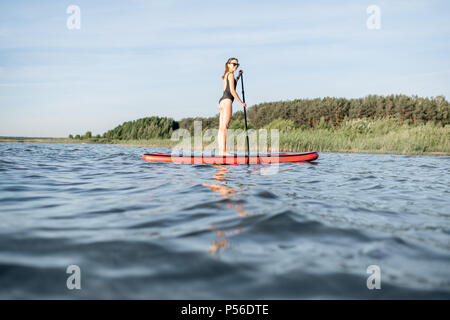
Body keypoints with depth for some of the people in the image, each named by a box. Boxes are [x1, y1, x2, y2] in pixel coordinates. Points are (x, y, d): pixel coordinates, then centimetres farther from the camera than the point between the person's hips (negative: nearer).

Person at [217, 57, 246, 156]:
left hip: (222, 101, 10)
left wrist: (238, 76, 48)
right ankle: (223, 151, -20)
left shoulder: (226, 75, 24)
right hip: (227, 100, -10)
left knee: (221, 128, 4)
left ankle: (220, 151, 3)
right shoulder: (230, 74, -4)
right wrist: (241, 102, -5)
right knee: (224, 127, -15)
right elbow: (232, 91, -10)